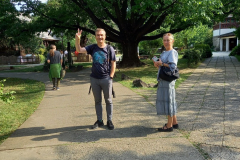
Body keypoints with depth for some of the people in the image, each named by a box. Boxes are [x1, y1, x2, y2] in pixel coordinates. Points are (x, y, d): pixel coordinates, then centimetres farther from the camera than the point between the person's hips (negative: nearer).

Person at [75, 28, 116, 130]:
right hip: (94, 79, 3)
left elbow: (113, 64, -3)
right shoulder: (92, 48, 2)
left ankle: (109, 121, 20)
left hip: (106, 79, -3)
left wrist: (111, 77, -8)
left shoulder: (109, 48, -5)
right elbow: (79, 50, -6)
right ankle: (99, 121, 25)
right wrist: (77, 40, -23)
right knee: (97, 101, 13)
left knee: (108, 100, 8)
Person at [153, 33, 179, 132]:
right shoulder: (164, 53, 18)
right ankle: (174, 123, 26)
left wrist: (162, 64, -15)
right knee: (169, 101, 15)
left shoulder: (172, 52, -10)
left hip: (168, 80, -10)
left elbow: (173, 66, -22)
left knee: (168, 100, -5)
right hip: (163, 80, 10)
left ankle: (169, 126, 3)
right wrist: (157, 64, 5)